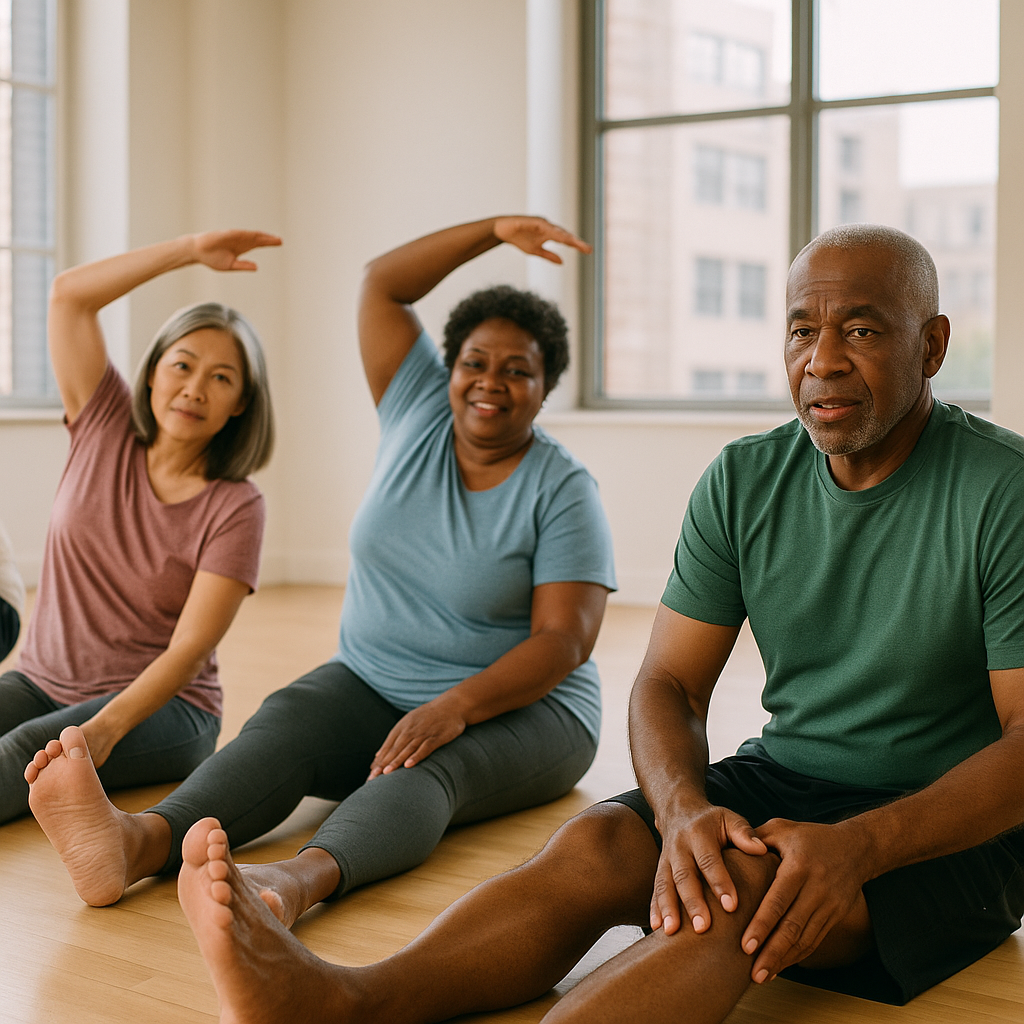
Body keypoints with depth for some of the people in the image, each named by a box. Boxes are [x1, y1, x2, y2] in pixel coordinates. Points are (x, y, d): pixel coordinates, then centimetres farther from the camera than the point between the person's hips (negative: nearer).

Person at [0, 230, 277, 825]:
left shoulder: (235, 507, -9)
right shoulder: (106, 429, 4)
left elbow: (189, 649, -16)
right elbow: (69, 295, -3)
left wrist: (103, 730, -31)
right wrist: (191, 250, -6)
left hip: (159, 707, -4)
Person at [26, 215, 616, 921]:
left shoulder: (563, 490, -8)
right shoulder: (421, 412, 5)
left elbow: (565, 639, -17)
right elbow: (381, 283, 5)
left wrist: (454, 707, -32)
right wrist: (494, 230, -4)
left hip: (515, 706, -3)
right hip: (372, 687, 4)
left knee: (430, 770, -38)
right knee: (286, 721, -29)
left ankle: (300, 878, -68)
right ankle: (140, 842, -56)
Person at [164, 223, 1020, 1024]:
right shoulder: (743, 483, 1)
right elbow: (668, 682, -2)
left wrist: (856, 846, -33)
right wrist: (685, 810, -26)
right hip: (781, 779, 5)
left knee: (748, 877, -34)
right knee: (595, 844, -24)